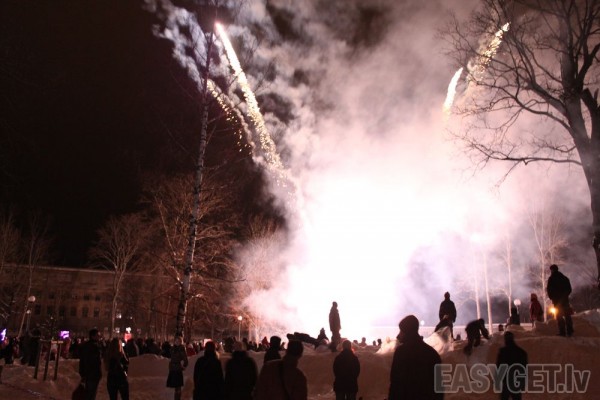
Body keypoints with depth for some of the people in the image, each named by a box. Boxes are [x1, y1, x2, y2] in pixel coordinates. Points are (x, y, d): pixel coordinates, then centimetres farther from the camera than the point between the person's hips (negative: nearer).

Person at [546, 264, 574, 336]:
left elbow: (549, 289, -8)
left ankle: (562, 332, -10)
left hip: (557, 300, -5)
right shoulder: (565, 278, 12)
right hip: (565, 299, 5)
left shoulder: (551, 279, -6)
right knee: (567, 315, 10)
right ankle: (569, 331, 8)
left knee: (559, 316, -4)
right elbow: (569, 289, 14)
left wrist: (551, 297, 7)